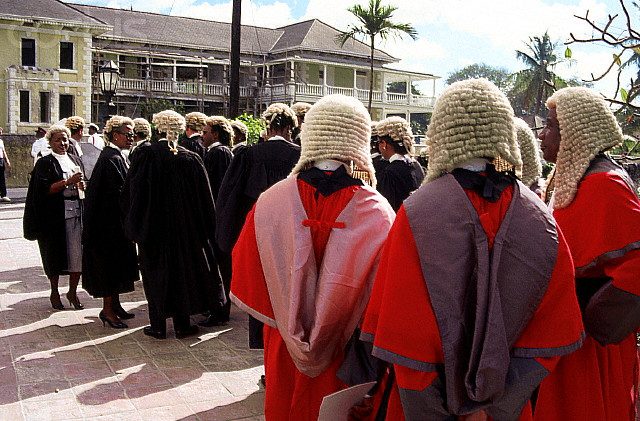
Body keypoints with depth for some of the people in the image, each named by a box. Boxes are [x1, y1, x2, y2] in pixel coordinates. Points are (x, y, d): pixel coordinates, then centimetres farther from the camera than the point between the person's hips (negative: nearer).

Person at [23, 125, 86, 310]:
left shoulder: (76, 161, 16)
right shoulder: (45, 163, 0)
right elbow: (44, 189, -12)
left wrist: (82, 186, 1)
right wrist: (68, 182, -18)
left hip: (76, 213, 4)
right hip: (54, 216, -4)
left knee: (78, 253, -3)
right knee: (55, 254, 3)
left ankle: (73, 292, 11)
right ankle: (54, 293, 18)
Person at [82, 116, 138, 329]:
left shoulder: (117, 156, 13)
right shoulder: (110, 158, -17)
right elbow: (118, 192, -22)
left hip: (118, 221, 10)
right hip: (111, 221, -10)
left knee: (118, 262, 15)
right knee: (110, 262, -2)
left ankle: (114, 304, 25)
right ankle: (108, 309, 7)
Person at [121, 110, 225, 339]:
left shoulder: (145, 155, -10)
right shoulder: (191, 159, -5)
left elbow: (130, 193, -7)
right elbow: (204, 199, 0)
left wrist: (135, 224, 4)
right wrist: (204, 230, 10)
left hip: (153, 226, -1)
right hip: (185, 226, 1)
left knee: (155, 273, 9)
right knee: (182, 268, 11)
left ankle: (158, 325, 15)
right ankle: (181, 324, 17)